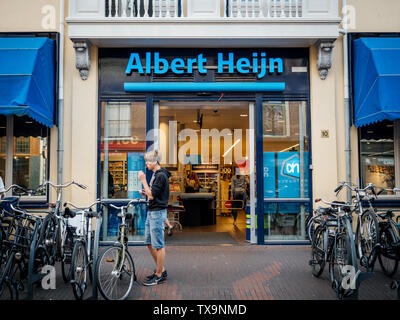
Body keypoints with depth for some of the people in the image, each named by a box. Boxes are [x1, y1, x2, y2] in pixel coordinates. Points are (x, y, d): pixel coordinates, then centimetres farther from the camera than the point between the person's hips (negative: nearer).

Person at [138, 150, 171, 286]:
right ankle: (161, 269, 27)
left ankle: (159, 275, 9)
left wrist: (143, 180, -16)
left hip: (158, 213, -10)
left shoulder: (161, 175, -16)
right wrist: (146, 192, 6)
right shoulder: (155, 174, 15)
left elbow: (152, 195, -20)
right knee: (149, 243, 15)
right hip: (151, 212, 10)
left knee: (158, 245, -1)